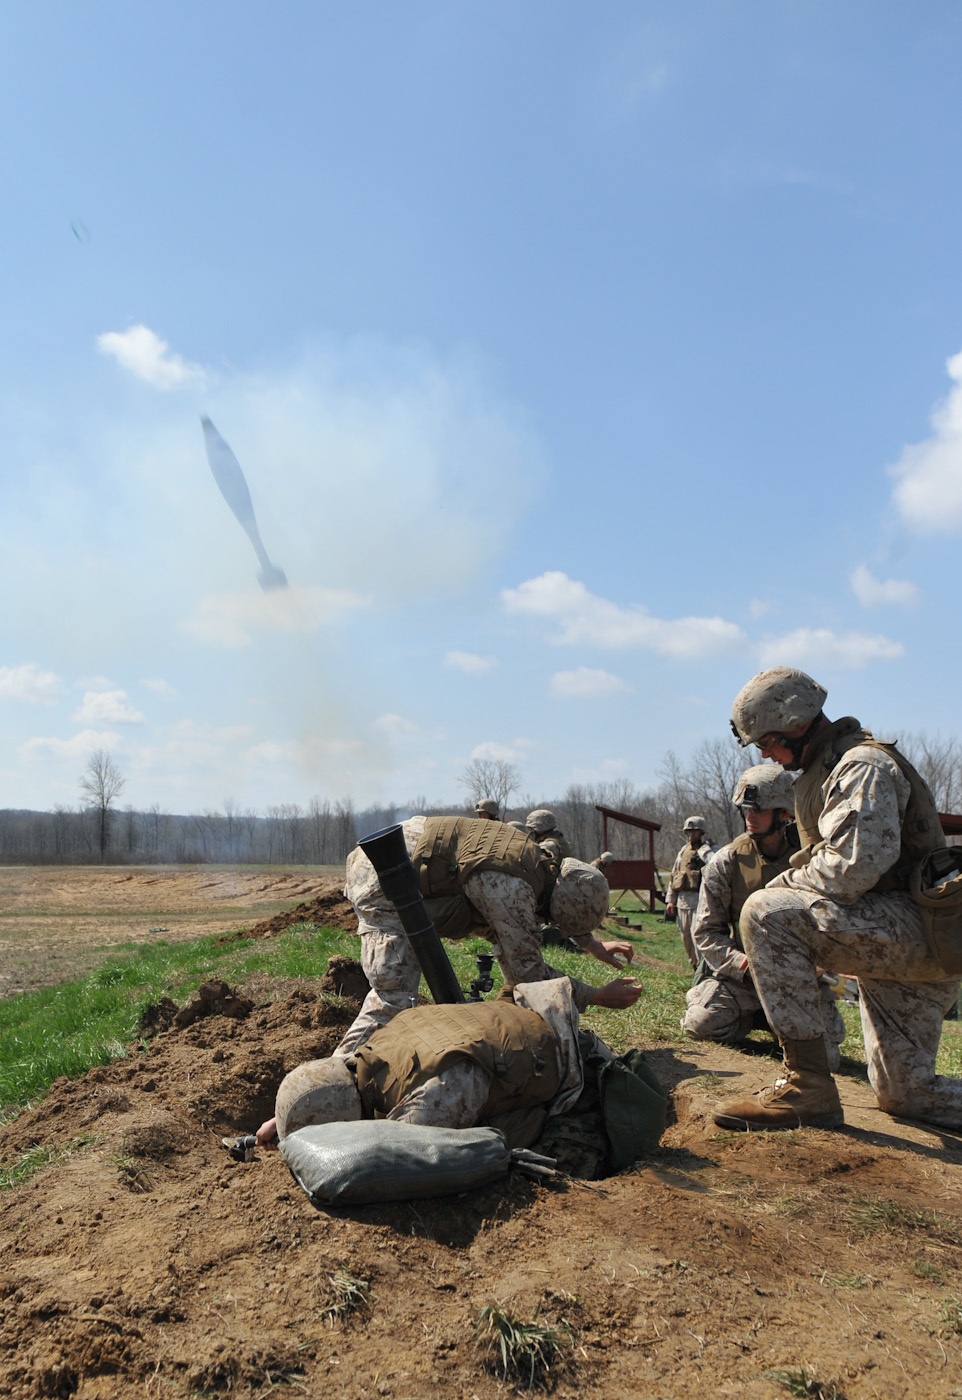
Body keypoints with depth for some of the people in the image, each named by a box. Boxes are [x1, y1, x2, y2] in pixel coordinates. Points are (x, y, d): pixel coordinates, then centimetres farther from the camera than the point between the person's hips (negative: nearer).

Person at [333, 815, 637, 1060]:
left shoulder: (540, 859, -1)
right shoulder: (511, 890, -29)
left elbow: (566, 902, 25)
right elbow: (526, 973, -22)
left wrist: (595, 945, 29)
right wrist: (598, 997, -14)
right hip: (381, 878, -10)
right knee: (395, 997, -16)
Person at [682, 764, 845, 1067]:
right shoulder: (725, 862, -4)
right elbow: (705, 931, -2)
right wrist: (741, 963, -18)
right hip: (740, 974, 1)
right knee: (700, 1024, -20)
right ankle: (751, 1016, 14)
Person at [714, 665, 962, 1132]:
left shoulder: (863, 765, -15)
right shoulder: (830, 767, 17)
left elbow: (851, 870, -28)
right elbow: (836, 867, 18)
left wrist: (781, 884, -12)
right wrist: (776, 947, 7)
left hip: (918, 930, -11)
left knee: (764, 911, -26)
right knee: (905, 1093, 15)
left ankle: (806, 1087, -21)